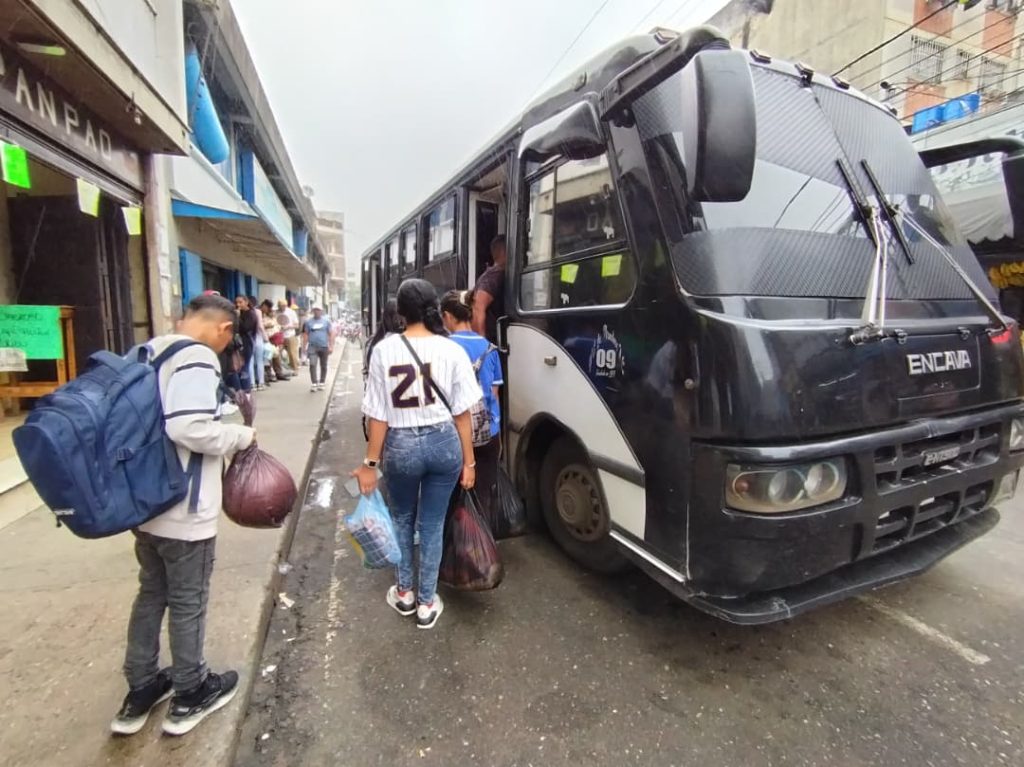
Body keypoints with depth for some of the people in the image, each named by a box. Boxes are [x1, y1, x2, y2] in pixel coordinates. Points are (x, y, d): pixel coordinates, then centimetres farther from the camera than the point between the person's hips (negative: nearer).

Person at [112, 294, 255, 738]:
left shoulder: (147, 351, 8)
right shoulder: (197, 358, -21)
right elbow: (188, 429, -31)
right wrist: (242, 435, -15)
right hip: (183, 512, -8)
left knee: (151, 594, 22)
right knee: (187, 602, 9)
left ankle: (140, 691, 37)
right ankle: (190, 695, 28)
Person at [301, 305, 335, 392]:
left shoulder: (326, 321, 5)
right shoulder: (308, 322, 6)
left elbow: (331, 334, 4)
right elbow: (305, 334, 7)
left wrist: (331, 346, -3)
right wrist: (304, 346, 2)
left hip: (324, 347, 1)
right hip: (312, 347, -1)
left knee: (323, 366, 9)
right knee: (312, 365, -13)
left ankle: (321, 383, 21)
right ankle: (314, 383, -11)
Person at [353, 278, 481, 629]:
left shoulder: (384, 350, -9)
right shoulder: (452, 350, -7)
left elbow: (379, 416, -7)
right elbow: (462, 413, -5)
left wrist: (370, 462, 3)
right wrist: (469, 461, 4)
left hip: (401, 445, 0)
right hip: (444, 442, 1)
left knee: (402, 519, 24)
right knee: (432, 524, 16)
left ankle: (404, 593, 39)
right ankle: (427, 603, 29)